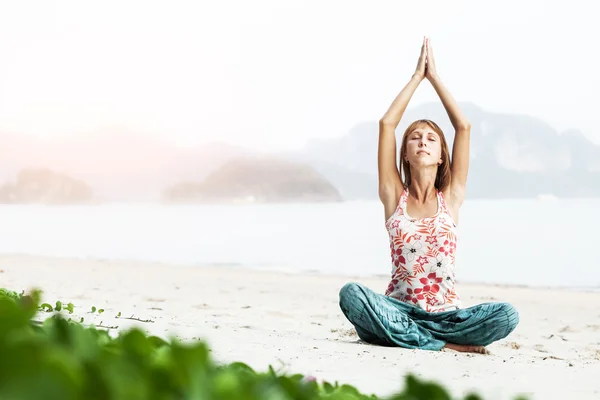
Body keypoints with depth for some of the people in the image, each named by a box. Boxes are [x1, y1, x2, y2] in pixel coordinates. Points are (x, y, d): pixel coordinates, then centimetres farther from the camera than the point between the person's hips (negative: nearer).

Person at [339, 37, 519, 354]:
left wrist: (434, 76, 8)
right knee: (351, 293, -32)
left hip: (445, 313, 1)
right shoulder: (394, 196, 7)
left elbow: (464, 127, 3)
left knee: (506, 316, -27)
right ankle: (445, 343, -26)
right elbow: (387, 123, 1)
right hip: (398, 308, -1)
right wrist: (417, 75, 8)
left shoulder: (451, 197, 8)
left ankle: (398, 334, -16)